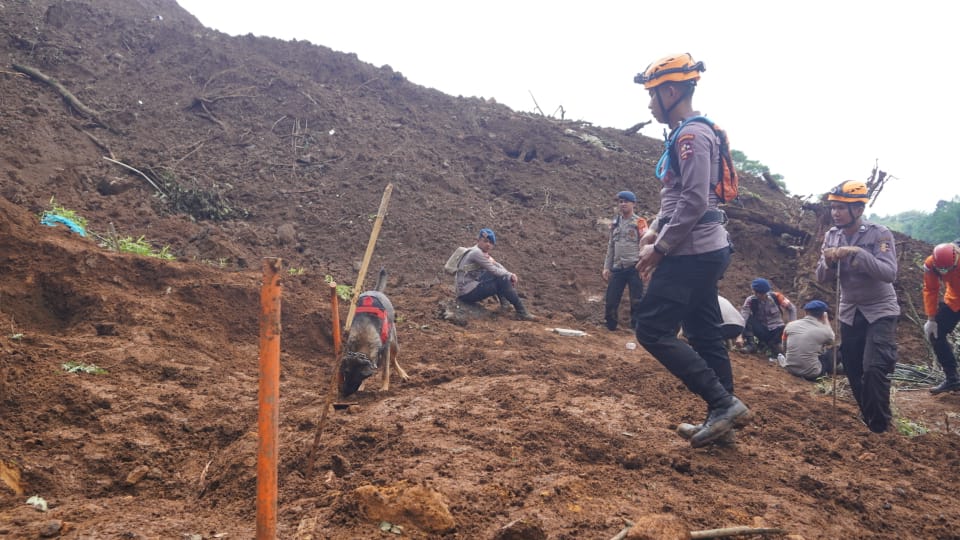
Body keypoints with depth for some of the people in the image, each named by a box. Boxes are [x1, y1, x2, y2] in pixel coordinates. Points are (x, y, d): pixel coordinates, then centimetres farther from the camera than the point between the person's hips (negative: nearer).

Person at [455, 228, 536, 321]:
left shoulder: (484, 253, 12)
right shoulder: (476, 253, -16)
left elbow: (497, 265, 12)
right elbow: (494, 270, -17)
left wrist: (511, 275, -6)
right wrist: (510, 275, -3)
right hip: (467, 293, -9)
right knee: (503, 281, -15)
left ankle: (504, 302, 11)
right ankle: (521, 312, -10)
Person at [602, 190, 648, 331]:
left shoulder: (639, 222, -1)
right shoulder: (615, 224, 14)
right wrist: (606, 267, 12)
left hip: (634, 268, -5)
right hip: (617, 268, 5)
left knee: (636, 301, -3)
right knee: (610, 300, 2)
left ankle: (636, 329, 4)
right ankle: (610, 328, 15)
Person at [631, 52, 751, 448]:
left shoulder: (692, 135, -15)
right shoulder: (686, 135, 18)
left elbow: (694, 201, -22)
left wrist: (659, 248, -17)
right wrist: (653, 232, 9)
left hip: (692, 253, -10)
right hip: (704, 250, 10)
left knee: (653, 330, -9)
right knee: (704, 335, 13)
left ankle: (724, 403, -6)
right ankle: (720, 418, 20)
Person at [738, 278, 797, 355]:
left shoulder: (775, 297, -14)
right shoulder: (751, 300, -16)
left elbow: (791, 308, -1)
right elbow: (743, 318, -26)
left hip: (776, 330, 0)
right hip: (761, 329, 0)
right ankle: (750, 344, -18)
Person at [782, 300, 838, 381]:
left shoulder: (790, 325, -3)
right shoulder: (824, 330, -11)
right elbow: (832, 340, 14)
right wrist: (826, 321, 19)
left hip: (791, 369, 4)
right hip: (811, 374, -4)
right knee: (833, 350, 18)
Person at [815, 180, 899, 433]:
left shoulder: (879, 234, -14)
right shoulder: (831, 236, -1)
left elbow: (889, 273, -26)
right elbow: (823, 279, 1)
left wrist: (856, 253, -35)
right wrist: (829, 262, -21)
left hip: (880, 311, -5)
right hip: (849, 312, 5)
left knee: (874, 369, -16)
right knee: (854, 372, 8)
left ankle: (880, 429, -3)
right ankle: (868, 422, 25)